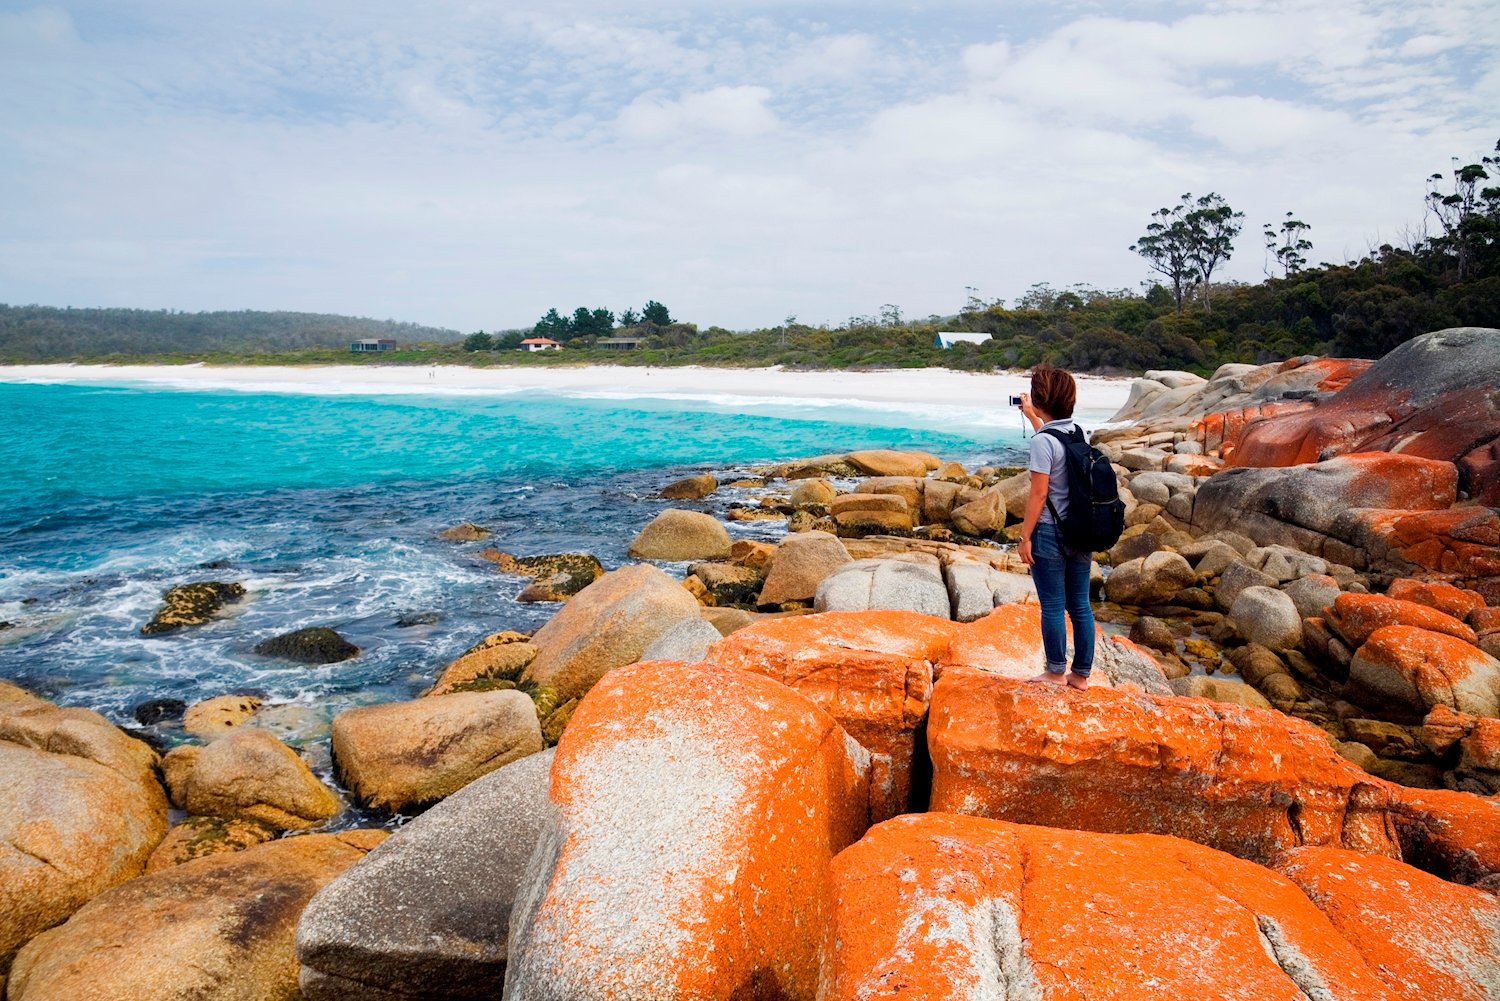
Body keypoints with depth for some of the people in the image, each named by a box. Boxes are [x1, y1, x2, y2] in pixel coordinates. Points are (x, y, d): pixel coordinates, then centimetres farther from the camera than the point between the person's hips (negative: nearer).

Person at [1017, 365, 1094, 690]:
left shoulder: (1041, 441, -17)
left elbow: (1039, 494, -18)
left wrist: (1025, 536, -11)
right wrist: (1031, 415, 42)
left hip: (1050, 534, -7)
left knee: (1052, 607, 4)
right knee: (1080, 605, 12)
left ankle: (1056, 672, 15)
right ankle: (1081, 673, 21)